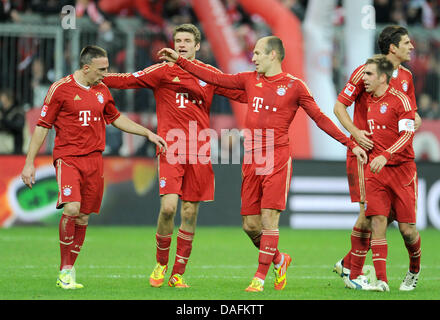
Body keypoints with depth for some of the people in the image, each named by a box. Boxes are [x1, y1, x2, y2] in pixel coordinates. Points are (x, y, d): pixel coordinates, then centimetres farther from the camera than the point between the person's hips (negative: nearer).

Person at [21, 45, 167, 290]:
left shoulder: (102, 90, 12)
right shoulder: (61, 88, -5)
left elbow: (116, 118, 28)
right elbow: (43, 126, -1)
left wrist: (148, 134, 24)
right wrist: (30, 162, -3)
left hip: (94, 159, 6)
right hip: (68, 157, -5)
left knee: (84, 217, 4)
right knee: (71, 208, -22)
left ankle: (68, 273, 13)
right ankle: (65, 269, -11)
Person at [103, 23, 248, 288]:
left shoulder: (210, 74, 9)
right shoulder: (164, 71, 3)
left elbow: (240, 92, 14)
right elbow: (127, 80, -1)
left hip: (199, 152, 2)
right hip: (171, 148, -2)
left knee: (190, 213, 3)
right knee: (168, 206, -15)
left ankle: (178, 274, 14)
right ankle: (161, 264, 9)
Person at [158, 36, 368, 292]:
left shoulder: (294, 86, 0)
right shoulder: (250, 80, 13)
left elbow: (320, 118, 2)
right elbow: (214, 78, 18)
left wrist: (351, 144, -2)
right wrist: (179, 60, 15)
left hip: (278, 160, -5)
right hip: (252, 160, 5)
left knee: (269, 218, -11)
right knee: (250, 225, 3)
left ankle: (260, 276, -4)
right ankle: (279, 260, 27)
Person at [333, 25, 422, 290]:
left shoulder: (406, 76, 12)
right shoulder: (365, 71, -9)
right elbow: (339, 106, -5)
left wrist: (415, 120, -4)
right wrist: (355, 133, -19)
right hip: (365, 150, -7)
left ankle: (347, 263, 18)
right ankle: (354, 275, 1)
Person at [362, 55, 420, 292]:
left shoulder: (400, 100, -9)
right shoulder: (369, 101, 9)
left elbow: (407, 134, -18)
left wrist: (385, 156, -29)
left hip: (402, 169, -4)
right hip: (375, 168, 4)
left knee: (407, 228, -2)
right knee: (378, 221, -11)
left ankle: (414, 269, 27)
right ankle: (381, 279, -13)